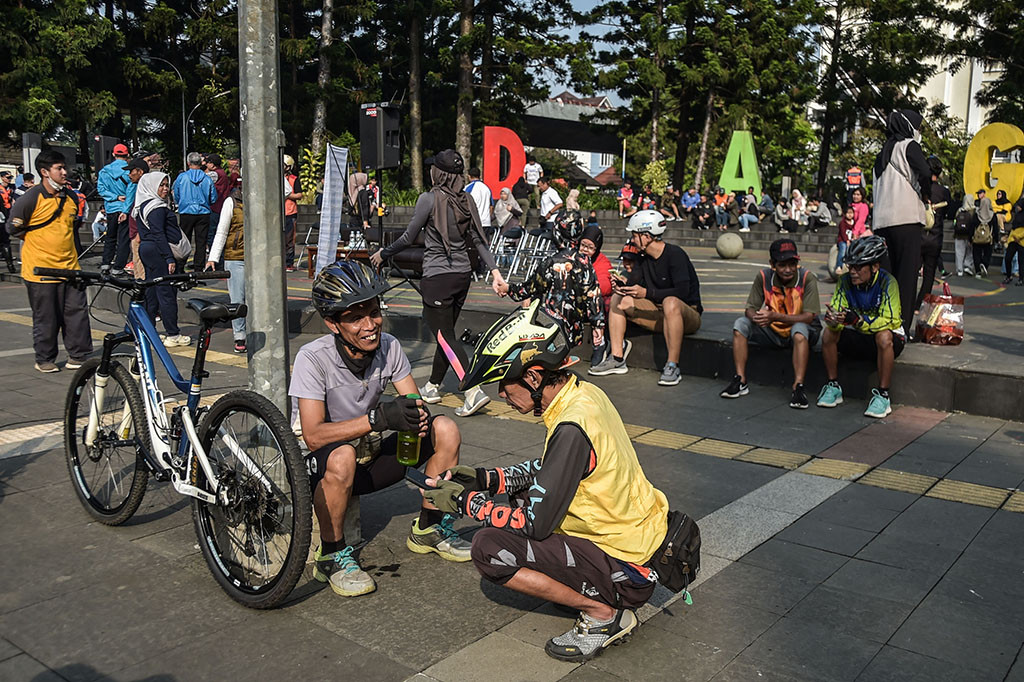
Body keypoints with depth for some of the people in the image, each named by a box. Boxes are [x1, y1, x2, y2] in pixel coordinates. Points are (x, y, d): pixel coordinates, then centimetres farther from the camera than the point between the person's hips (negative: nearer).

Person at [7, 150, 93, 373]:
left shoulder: (69, 198, 10)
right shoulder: (31, 198, -10)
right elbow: (13, 227, -2)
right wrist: (38, 243, 4)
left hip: (69, 268, 5)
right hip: (41, 270, -5)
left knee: (77, 313, 4)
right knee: (45, 319, 4)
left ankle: (79, 356, 14)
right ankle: (45, 360, 19)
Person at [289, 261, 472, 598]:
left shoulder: (389, 346, -8)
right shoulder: (313, 358, -23)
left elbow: (415, 404, -2)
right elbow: (314, 436, -28)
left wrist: (418, 417, -27)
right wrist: (380, 417, -38)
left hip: (371, 456, 5)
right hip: (321, 468, -5)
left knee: (445, 429, -12)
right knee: (342, 456, -40)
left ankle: (428, 530, 7)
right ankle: (331, 555, -14)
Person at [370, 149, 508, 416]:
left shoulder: (429, 199, -12)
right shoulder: (466, 201, 6)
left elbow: (408, 238, -7)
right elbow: (478, 240, 2)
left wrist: (383, 254, 8)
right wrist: (495, 272, 0)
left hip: (438, 277, -7)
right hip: (463, 274, 7)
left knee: (445, 336, -4)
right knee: (445, 332, 17)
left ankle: (474, 392, -14)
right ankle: (432, 387, 29)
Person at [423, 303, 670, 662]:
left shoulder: (572, 429, -28)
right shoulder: (584, 392, 0)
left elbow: (534, 524, -22)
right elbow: (546, 470, 15)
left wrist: (465, 502, -10)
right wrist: (484, 478, 6)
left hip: (628, 570, -9)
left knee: (489, 548, -16)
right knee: (519, 499, 19)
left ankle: (604, 613, -5)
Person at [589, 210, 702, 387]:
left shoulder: (675, 254, -17)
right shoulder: (645, 257, 6)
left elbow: (683, 291, -27)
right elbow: (634, 280, 7)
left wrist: (646, 293, -32)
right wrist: (623, 285, -17)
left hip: (688, 314, -7)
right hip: (659, 315, 7)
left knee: (671, 302, -41)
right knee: (617, 299, -4)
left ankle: (673, 366, -34)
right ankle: (617, 359, -7)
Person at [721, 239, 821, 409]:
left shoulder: (807, 278, -19)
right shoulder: (764, 277, -10)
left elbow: (808, 316, -25)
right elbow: (750, 309, -8)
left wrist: (775, 316, -38)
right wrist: (755, 317, -34)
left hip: (802, 330, -4)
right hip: (773, 332, 4)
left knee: (799, 329, -37)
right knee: (740, 324, -16)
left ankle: (798, 386, -36)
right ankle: (740, 381, -15)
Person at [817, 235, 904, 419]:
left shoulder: (887, 282, -20)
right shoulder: (846, 281, -8)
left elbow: (890, 321, -28)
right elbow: (837, 311, -10)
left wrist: (857, 320, -43)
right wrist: (833, 320, -36)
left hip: (891, 337, -4)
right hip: (858, 337, 4)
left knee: (883, 337, -37)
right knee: (828, 333, -21)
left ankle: (882, 396, -26)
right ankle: (834, 387, -7)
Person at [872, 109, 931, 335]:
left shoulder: (883, 152, 22)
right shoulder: (909, 145, 0)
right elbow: (925, 173, -15)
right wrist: (926, 194, 3)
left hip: (881, 221, 7)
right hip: (906, 218, -7)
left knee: (884, 274, 8)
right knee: (906, 274, -5)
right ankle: (901, 328, -8)